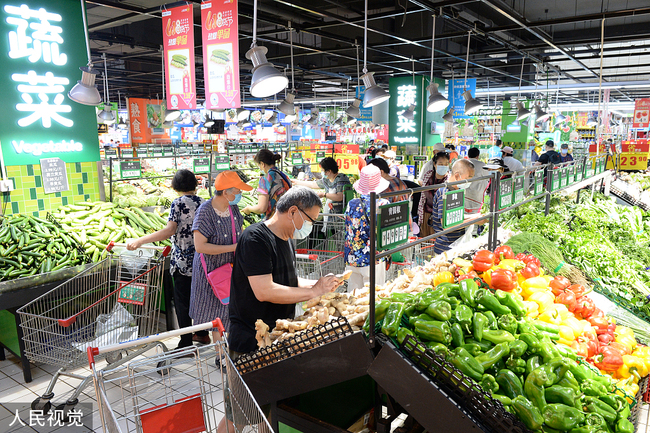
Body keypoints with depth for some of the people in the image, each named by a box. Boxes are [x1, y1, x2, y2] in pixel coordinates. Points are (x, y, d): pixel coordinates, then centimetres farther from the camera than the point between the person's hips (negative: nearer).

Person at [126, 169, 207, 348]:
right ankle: (202, 333, 33)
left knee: (182, 302, 3)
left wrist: (139, 241, -23)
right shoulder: (203, 203, 5)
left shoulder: (178, 203, -11)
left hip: (183, 262, -6)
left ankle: (186, 344, 9)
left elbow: (169, 230, -22)